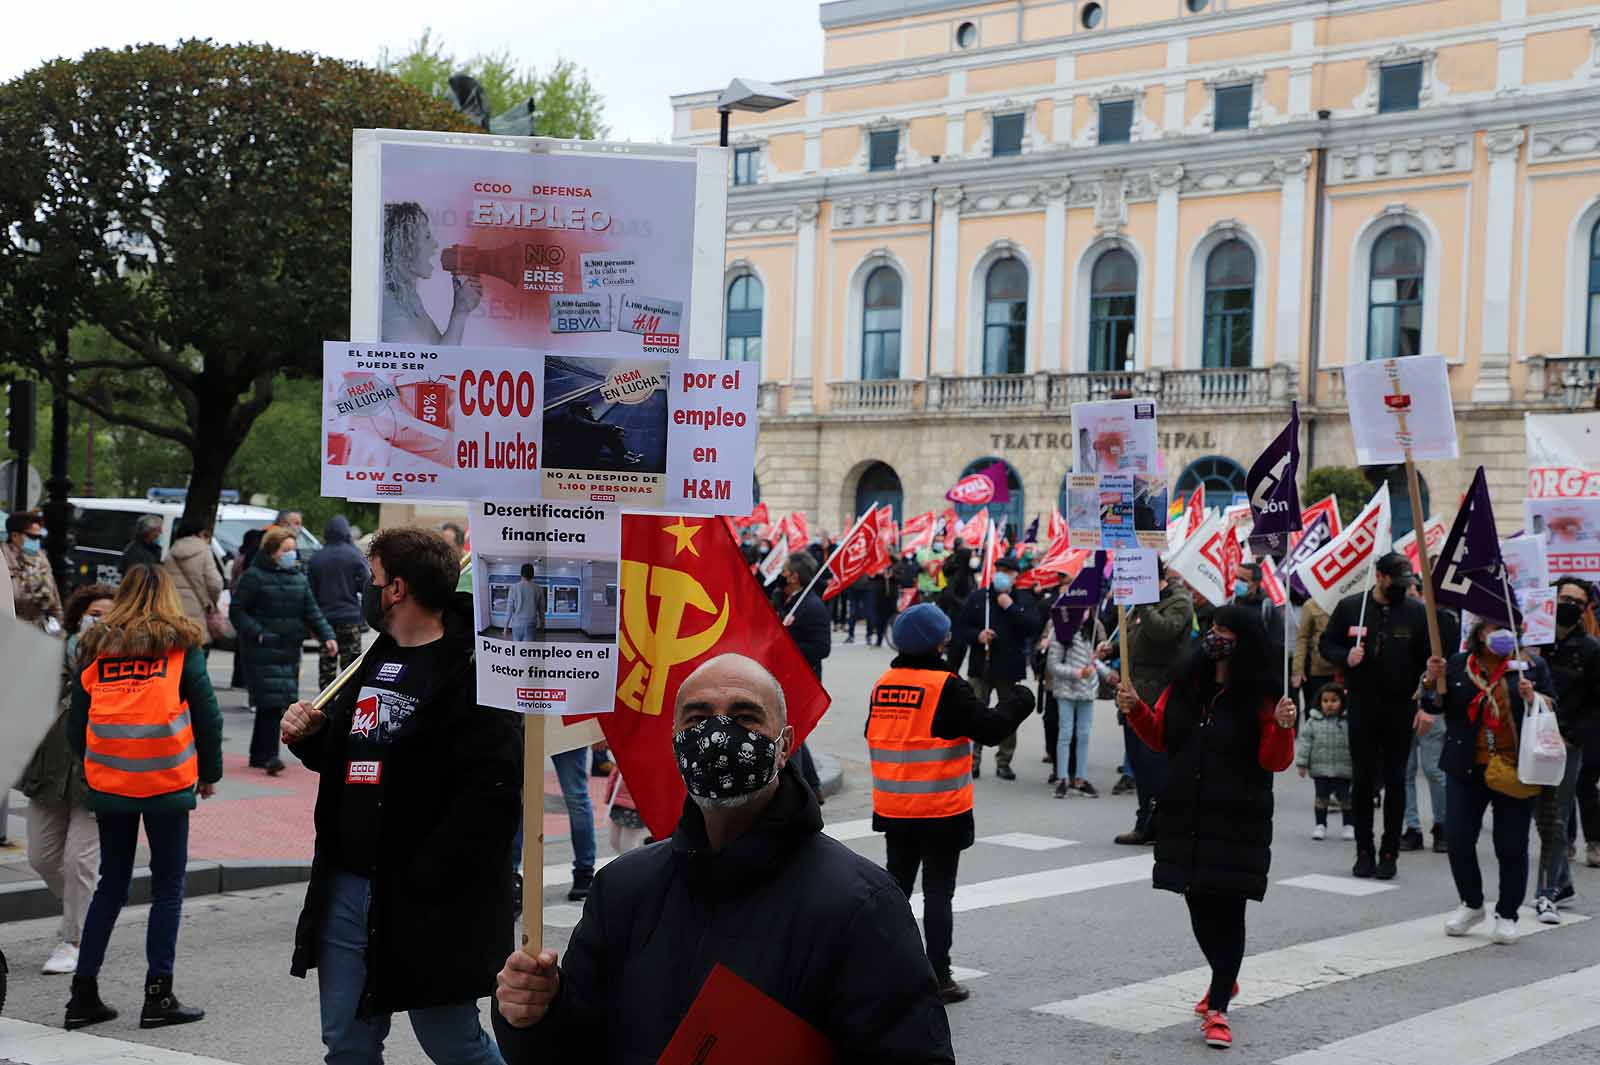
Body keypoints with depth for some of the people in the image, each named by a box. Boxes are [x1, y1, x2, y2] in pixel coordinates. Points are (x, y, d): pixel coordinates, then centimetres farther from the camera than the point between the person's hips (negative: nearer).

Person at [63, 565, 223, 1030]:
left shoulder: (94, 648, 8)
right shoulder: (180, 645, 1)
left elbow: (75, 722, 10)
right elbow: (206, 712, -1)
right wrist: (209, 773, 10)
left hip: (108, 783, 3)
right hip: (167, 782, -3)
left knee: (111, 885, 15)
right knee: (168, 887, 6)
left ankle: (84, 993, 15)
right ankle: (158, 996, 4)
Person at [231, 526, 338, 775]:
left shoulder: (297, 578, 14)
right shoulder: (254, 576, -6)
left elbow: (311, 610, 14)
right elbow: (237, 610, -6)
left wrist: (327, 636, 1)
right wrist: (257, 633, -18)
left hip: (290, 651, 7)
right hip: (263, 650, -7)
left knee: (280, 701, 9)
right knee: (271, 700, -14)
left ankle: (259, 754, 19)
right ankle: (268, 755, -12)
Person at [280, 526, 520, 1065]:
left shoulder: (470, 672, -16)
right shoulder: (377, 661, 15)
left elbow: (491, 793, -23)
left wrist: (426, 879, -24)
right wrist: (310, 736, 5)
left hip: (424, 901, -8)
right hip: (347, 888, 9)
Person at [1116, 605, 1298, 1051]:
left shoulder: (1259, 698, -9)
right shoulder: (1185, 685, 6)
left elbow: (1274, 762, -10)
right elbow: (1160, 737, 16)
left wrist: (1282, 728, -28)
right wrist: (1136, 710, 0)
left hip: (1238, 824, -5)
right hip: (1186, 817, 5)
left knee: (1227, 908, -4)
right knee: (1199, 903, 14)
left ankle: (1217, 1009, 1)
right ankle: (1223, 978, 39)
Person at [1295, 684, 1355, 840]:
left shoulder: (1348, 721, -5)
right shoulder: (1313, 721, -1)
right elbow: (1305, 741, -1)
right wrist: (1302, 763, -6)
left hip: (1343, 770, -1)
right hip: (1320, 769, 1)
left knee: (1344, 797, 8)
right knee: (1321, 797, 9)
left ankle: (1349, 825, 20)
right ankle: (1320, 825, 17)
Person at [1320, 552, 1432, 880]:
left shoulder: (1417, 611, 0)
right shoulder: (1350, 607, 1)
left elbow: (1430, 659, 2)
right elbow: (1327, 644, 9)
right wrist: (1346, 656, -11)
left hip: (1401, 708, 0)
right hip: (1362, 705, 0)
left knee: (1395, 781, 4)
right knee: (1363, 779, 5)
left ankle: (1389, 853, 11)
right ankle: (1364, 852, 13)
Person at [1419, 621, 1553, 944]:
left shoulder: (1532, 666, 2)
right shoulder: (1458, 665, 4)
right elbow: (1433, 706, 4)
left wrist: (1532, 700, -16)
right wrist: (1432, 680, -14)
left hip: (1514, 770, -1)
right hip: (1466, 769, 1)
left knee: (1512, 846, 3)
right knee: (1458, 839, 2)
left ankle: (1507, 915, 19)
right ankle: (1471, 905, 24)